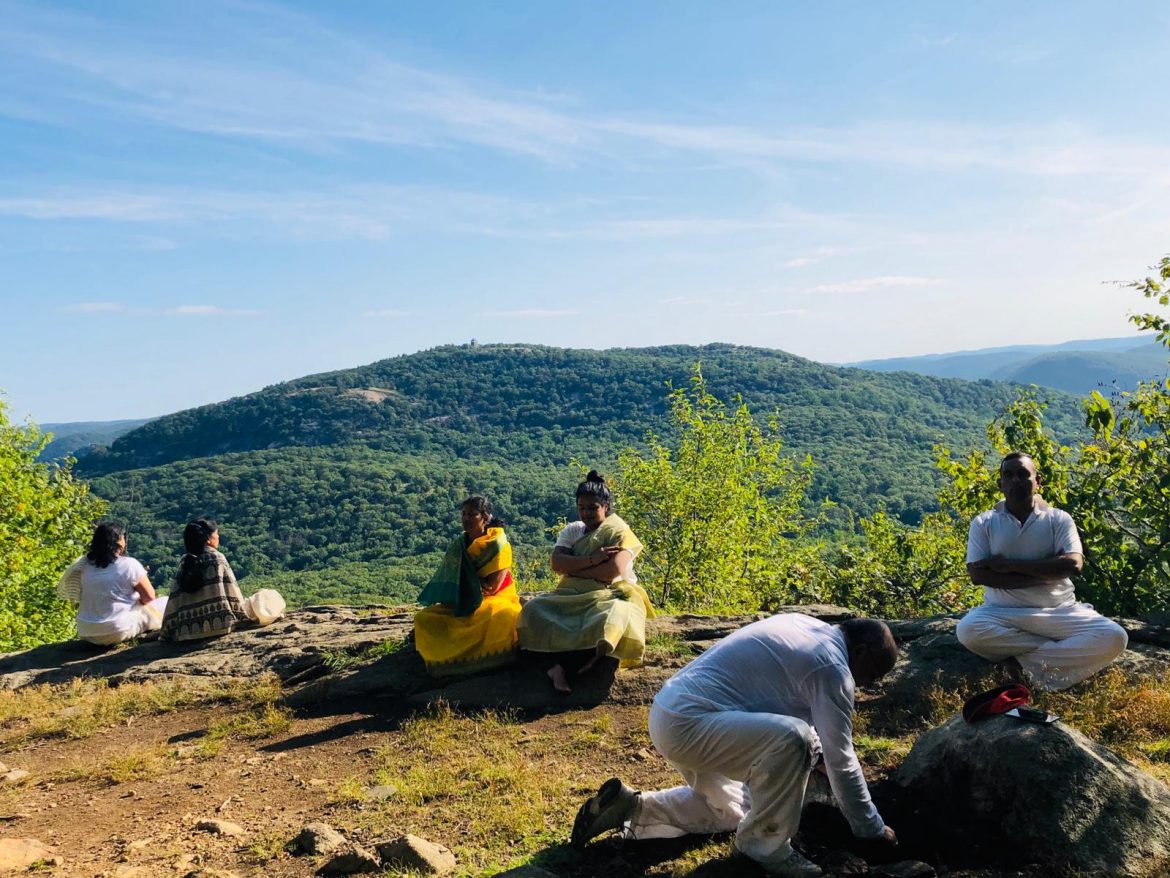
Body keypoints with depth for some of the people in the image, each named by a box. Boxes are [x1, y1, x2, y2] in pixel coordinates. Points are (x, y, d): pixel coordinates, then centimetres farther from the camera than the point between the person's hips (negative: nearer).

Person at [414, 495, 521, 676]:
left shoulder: (498, 544, -10)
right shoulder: (457, 545, 6)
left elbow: (491, 587, -15)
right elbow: (449, 582, 4)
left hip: (495, 600, -5)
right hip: (464, 603, 5)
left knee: (500, 617, -41)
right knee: (424, 618, -13)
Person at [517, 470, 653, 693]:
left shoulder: (619, 532, 0)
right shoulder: (572, 530, 13)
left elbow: (614, 570, -17)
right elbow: (556, 562, -5)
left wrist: (573, 568, -7)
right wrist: (591, 560, -19)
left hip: (609, 595, -4)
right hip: (572, 596, 4)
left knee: (615, 615, -38)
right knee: (534, 609, -21)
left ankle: (561, 663, -29)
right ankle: (560, 666, -35)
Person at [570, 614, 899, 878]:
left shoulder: (803, 625, 15)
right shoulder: (832, 665, -11)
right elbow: (841, 761, -6)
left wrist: (816, 749, 41)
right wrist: (874, 831, 6)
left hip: (670, 713, 10)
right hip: (687, 724, -10)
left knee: (730, 811, 26)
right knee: (791, 739, -25)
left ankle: (630, 808, 19)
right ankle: (764, 847, -4)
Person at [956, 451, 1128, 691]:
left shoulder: (1059, 519, 5)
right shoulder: (983, 523, 3)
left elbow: (1072, 565, -12)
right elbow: (977, 574, -10)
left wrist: (1009, 565, -14)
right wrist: (1045, 574, -13)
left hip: (1059, 612, 1)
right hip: (1004, 613, 0)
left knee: (1114, 638, -24)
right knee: (968, 630, -33)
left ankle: (1029, 662, -15)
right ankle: (1057, 648, -13)